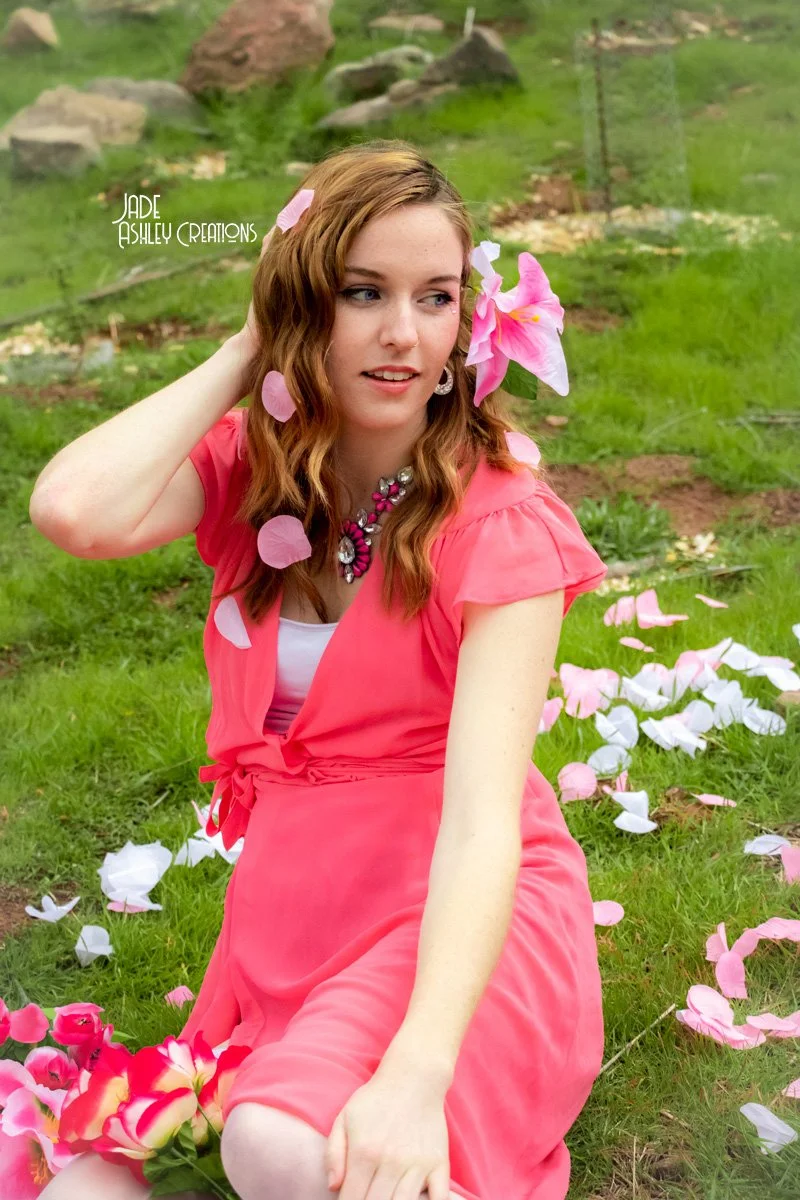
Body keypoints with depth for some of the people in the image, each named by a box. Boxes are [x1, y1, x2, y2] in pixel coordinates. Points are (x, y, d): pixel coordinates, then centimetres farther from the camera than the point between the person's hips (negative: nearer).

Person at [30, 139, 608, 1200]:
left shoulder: (502, 525, -13)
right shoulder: (249, 466, 1)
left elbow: (483, 815, -25)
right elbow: (77, 511, -22)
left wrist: (417, 1072, -38)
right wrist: (242, 354, -10)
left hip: (459, 918, -4)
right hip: (289, 906, 5)